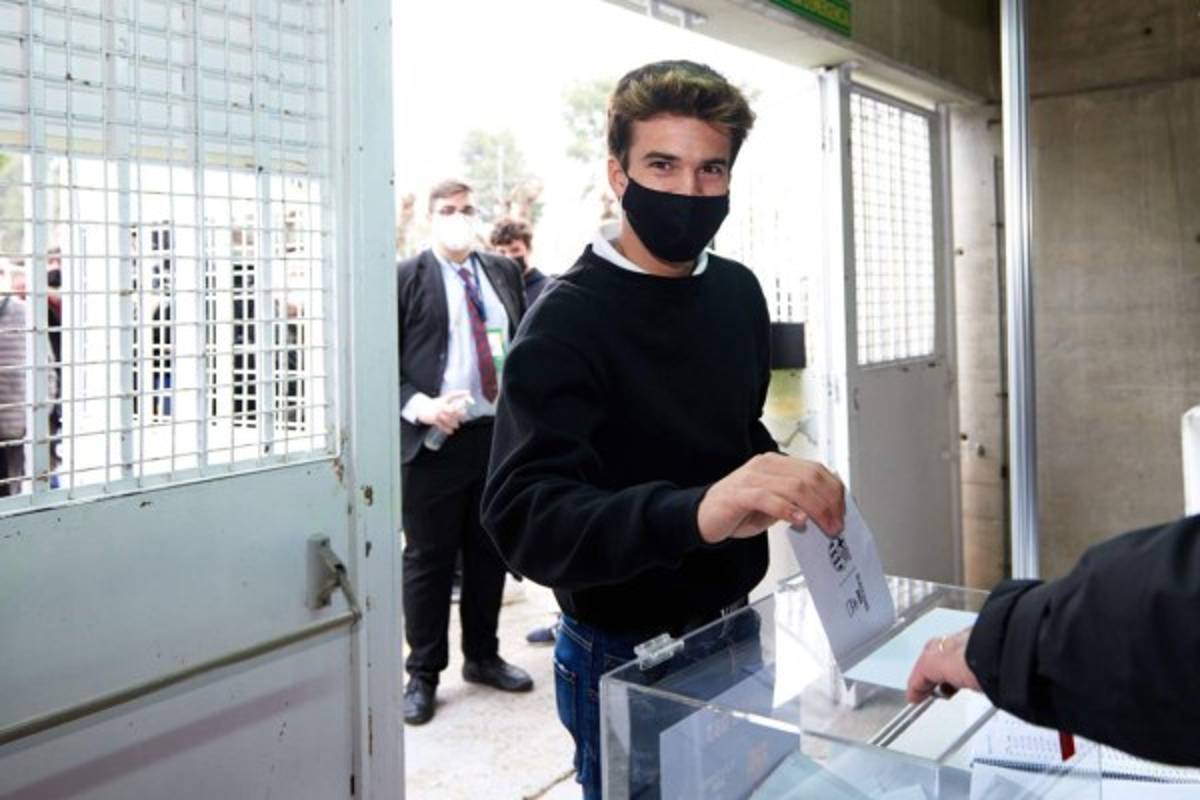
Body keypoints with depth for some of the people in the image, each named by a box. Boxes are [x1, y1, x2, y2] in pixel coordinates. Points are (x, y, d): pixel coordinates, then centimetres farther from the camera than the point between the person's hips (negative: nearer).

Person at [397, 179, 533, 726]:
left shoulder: (503, 272, 11)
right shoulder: (406, 278, -2)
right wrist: (419, 406, -20)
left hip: (499, 433, 5)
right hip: (433, 438, -4)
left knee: (489, 554, 15)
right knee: (428, 559, 6)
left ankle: (483, 657, 32)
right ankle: (423, 674, 20)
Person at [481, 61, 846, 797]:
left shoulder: (738, 291, 0)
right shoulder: (567, 321, -21)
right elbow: (527, 517, -33)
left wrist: (776, 484, -4)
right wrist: (694, 510, -48)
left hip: (733, 630, 6)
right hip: (630, 659, -6)